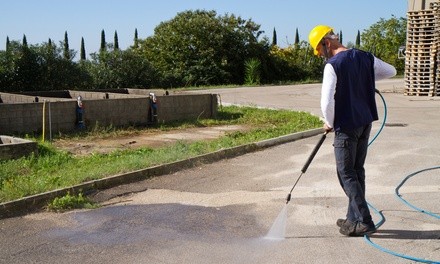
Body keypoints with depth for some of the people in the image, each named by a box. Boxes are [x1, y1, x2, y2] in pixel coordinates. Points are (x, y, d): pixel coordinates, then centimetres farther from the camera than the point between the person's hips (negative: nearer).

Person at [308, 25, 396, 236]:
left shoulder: (332, 65, -16)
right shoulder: (365, 57, 6)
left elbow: (327, 102, -21)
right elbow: (391, 71, 20)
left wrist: (329, 123, -3)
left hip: (347, 126, -7)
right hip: (366, 122, 8)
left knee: (346, 173, 2)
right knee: (357, 170, 15)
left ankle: (364, 221, 0)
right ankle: (354, 218, 23)